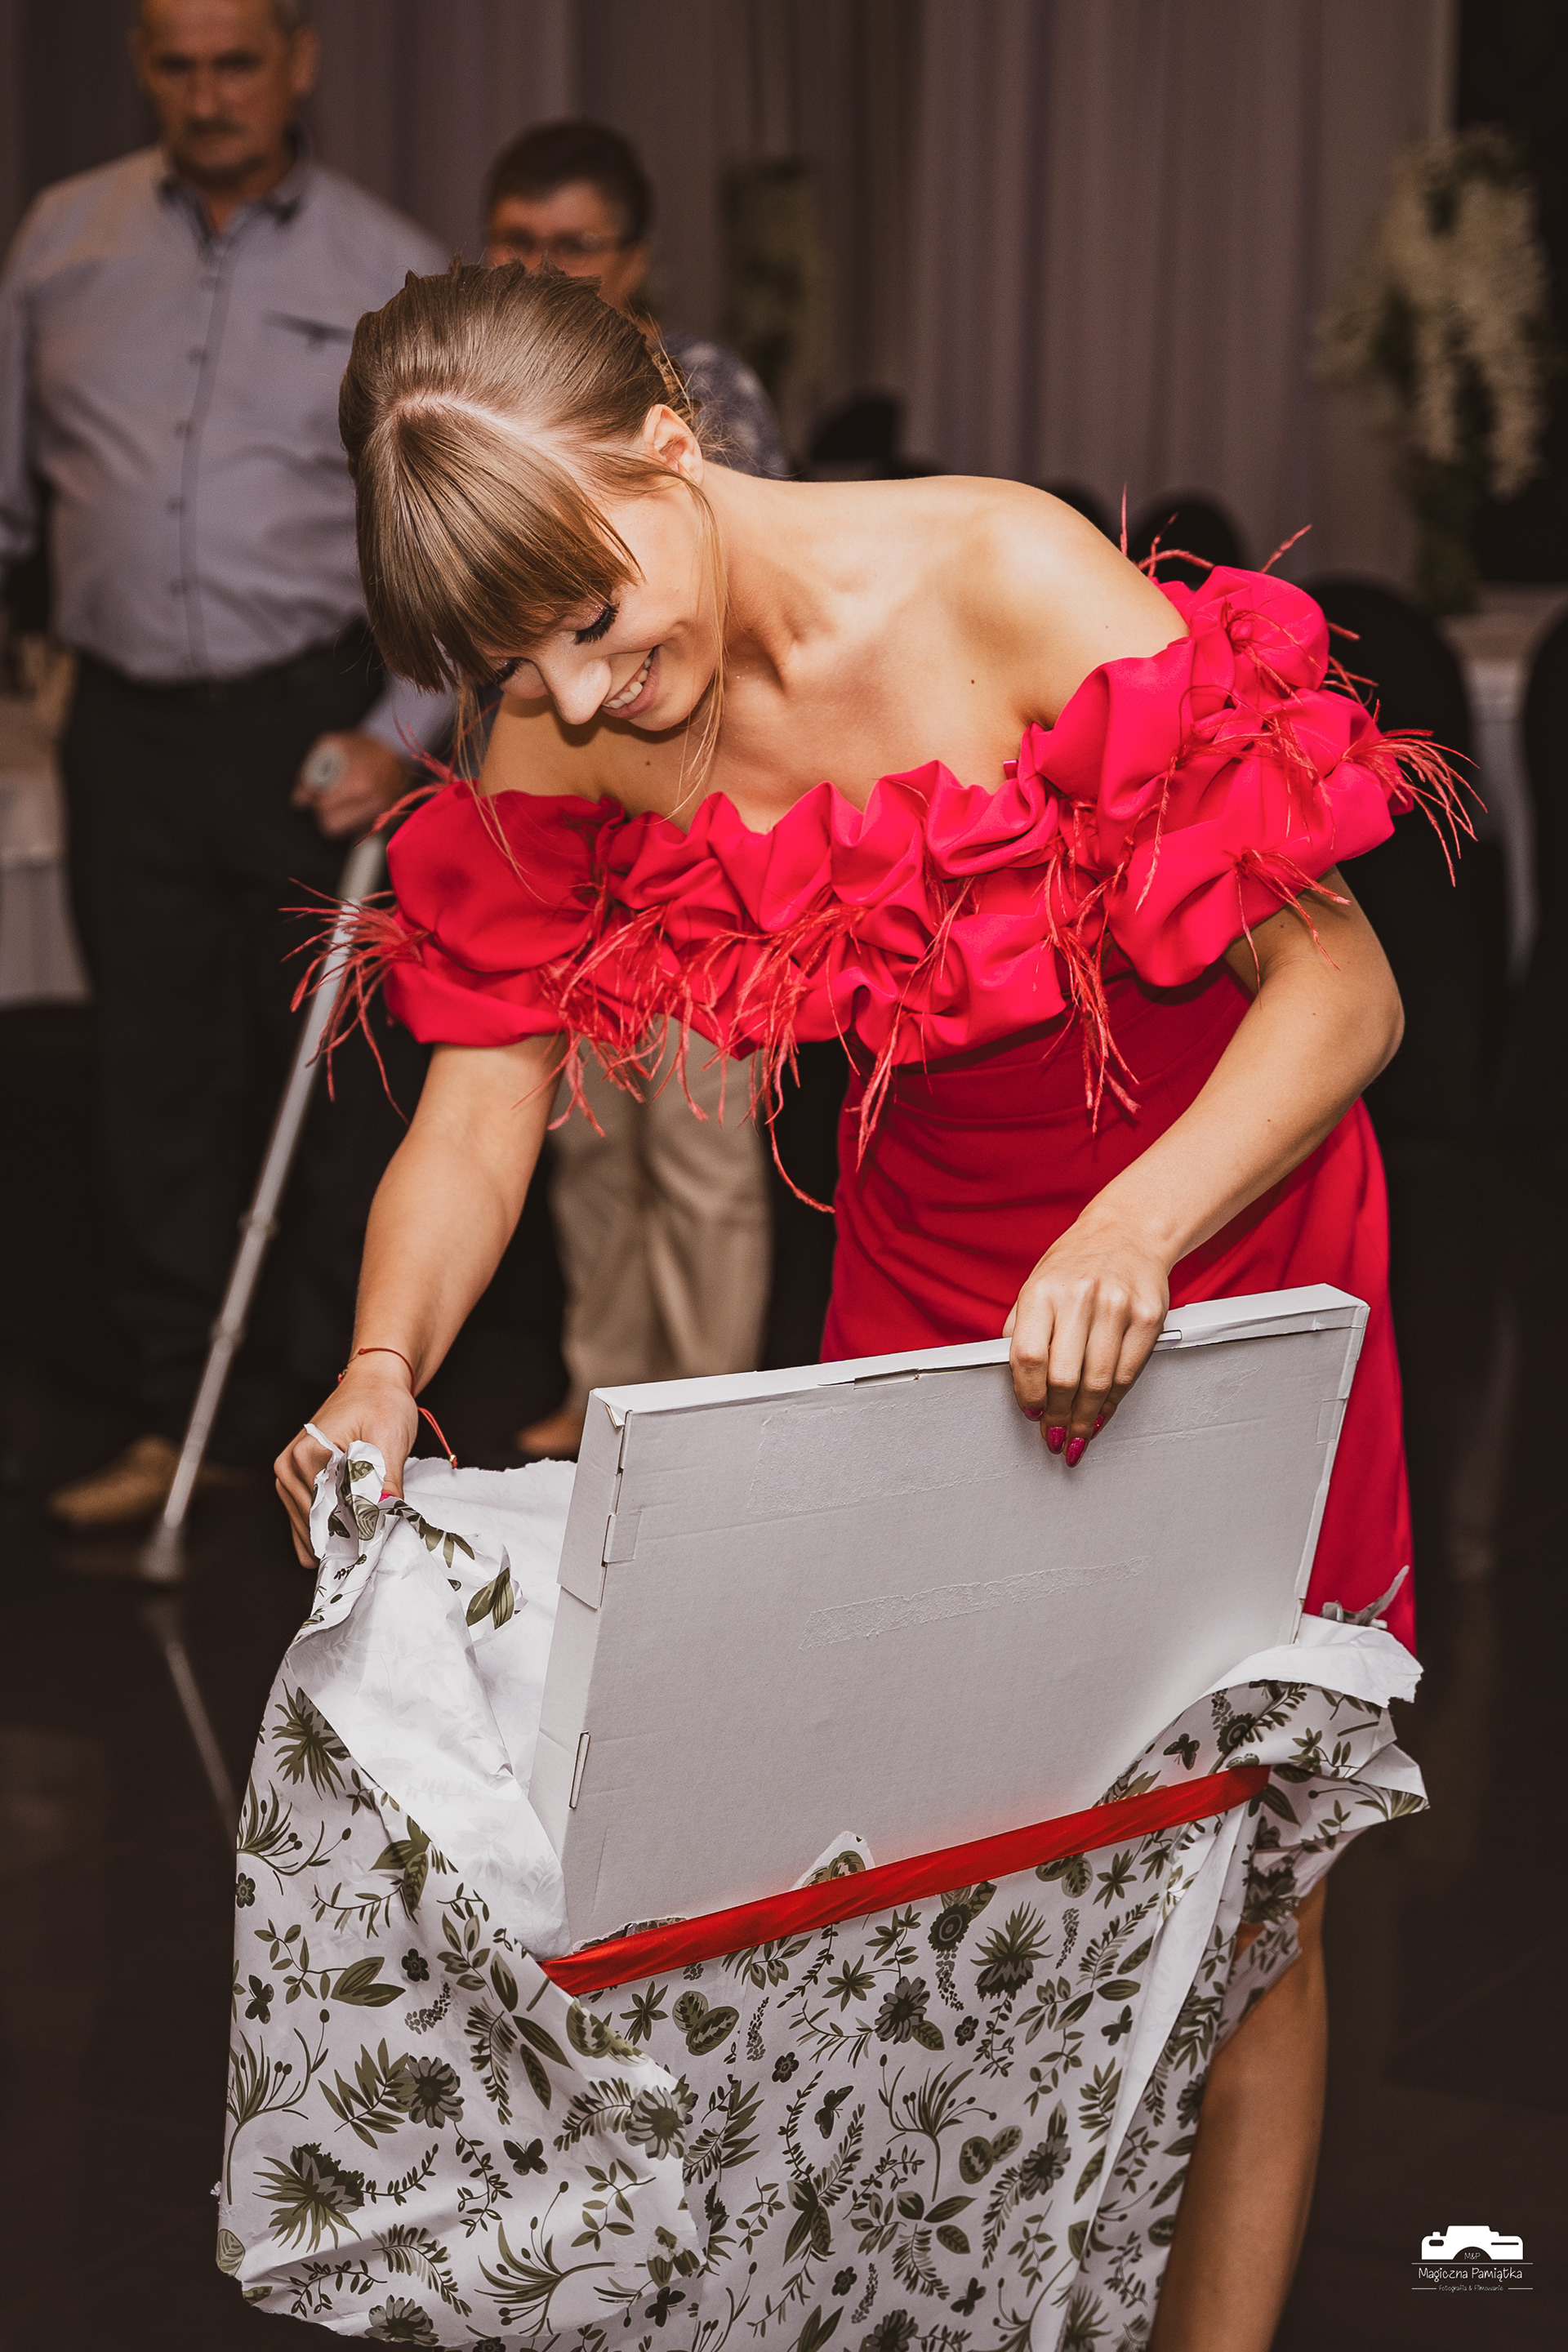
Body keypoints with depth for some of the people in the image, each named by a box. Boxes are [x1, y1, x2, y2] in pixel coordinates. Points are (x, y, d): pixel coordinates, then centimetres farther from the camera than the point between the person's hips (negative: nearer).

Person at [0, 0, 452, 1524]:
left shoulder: (392, 277, -1)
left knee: (343, 1081, 3)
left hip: (317, 723, -2)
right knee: (159, 1082, 8)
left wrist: (403, 730, -10)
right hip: (129, 725, 3)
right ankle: (183, 1422, 18)